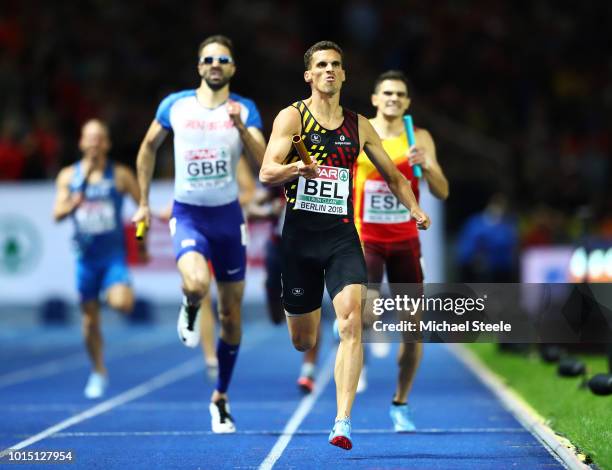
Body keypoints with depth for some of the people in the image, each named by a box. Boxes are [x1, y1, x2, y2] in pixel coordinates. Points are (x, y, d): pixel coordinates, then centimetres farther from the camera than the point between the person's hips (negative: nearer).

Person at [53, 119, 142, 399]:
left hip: (114, 254, -2)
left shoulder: (120, 175, -1)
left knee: (122, 303, -27)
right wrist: (72, 204, -23)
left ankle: (121, 291, 11)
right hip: (86, 256, 2)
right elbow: (57, 214, -2)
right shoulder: (69, 176, 4)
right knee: (89, 319, 7)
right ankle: (98, 372, 24)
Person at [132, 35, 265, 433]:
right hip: (188, 214, -1)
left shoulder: (245, 110, -1)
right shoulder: (175, 105, 1)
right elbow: (149, 147, 15)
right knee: (197, 284, -32)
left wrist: (241, 127, -26)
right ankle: (190, 310, 6)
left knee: (231, 316, 6)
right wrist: (144, 201, 13)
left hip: (228, 216, 1)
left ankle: (221, 397, 23)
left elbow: (263, 162, -11)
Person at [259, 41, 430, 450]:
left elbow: (392, 174, 20)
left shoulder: (359, 126, 10)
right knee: (302, 341, 6)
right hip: (299, 234, -1)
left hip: (342, 235, 1)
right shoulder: (292, 117, 0)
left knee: (351, 320, -21)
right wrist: (296, 168, -32)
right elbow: (266, 172, -11)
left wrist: (414, 207, 3)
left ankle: (343, 421, -25)